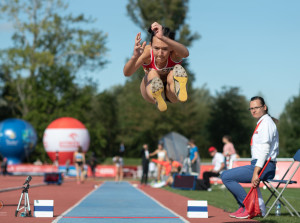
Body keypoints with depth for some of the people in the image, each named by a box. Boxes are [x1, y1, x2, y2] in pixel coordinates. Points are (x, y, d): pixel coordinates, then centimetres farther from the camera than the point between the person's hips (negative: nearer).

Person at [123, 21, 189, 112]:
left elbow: (185, 53, -59)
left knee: (177, 70, -33)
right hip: (151, 90, 1)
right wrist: (135, 57, -61)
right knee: (152, 73, -34)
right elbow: (127, 73, -39)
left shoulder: (174, 52, -31)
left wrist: (162, 37, -71)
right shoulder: (147, 52, -29)